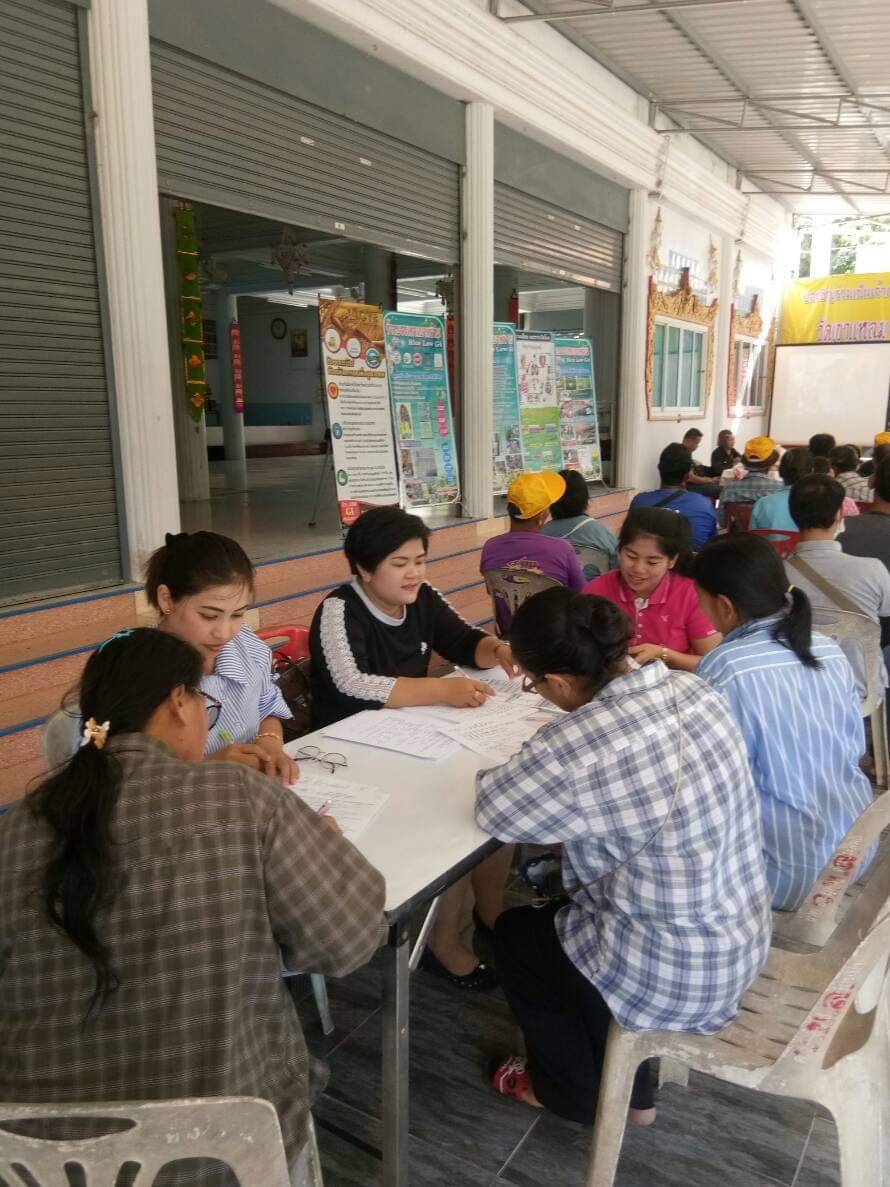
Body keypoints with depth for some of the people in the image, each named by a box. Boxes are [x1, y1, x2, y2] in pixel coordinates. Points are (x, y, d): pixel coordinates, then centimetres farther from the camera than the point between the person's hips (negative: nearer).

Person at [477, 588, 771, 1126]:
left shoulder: (584, 745, -33)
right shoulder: (693, 689, -8)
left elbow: (496, 810, -17)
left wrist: (515, 768, 1)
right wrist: (547, 761, 3)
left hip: (676, 976, -7)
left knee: (516, 933, 19)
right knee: (555, 912, 28)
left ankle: (576, 1091, 40)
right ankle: (632, 1090, 41)